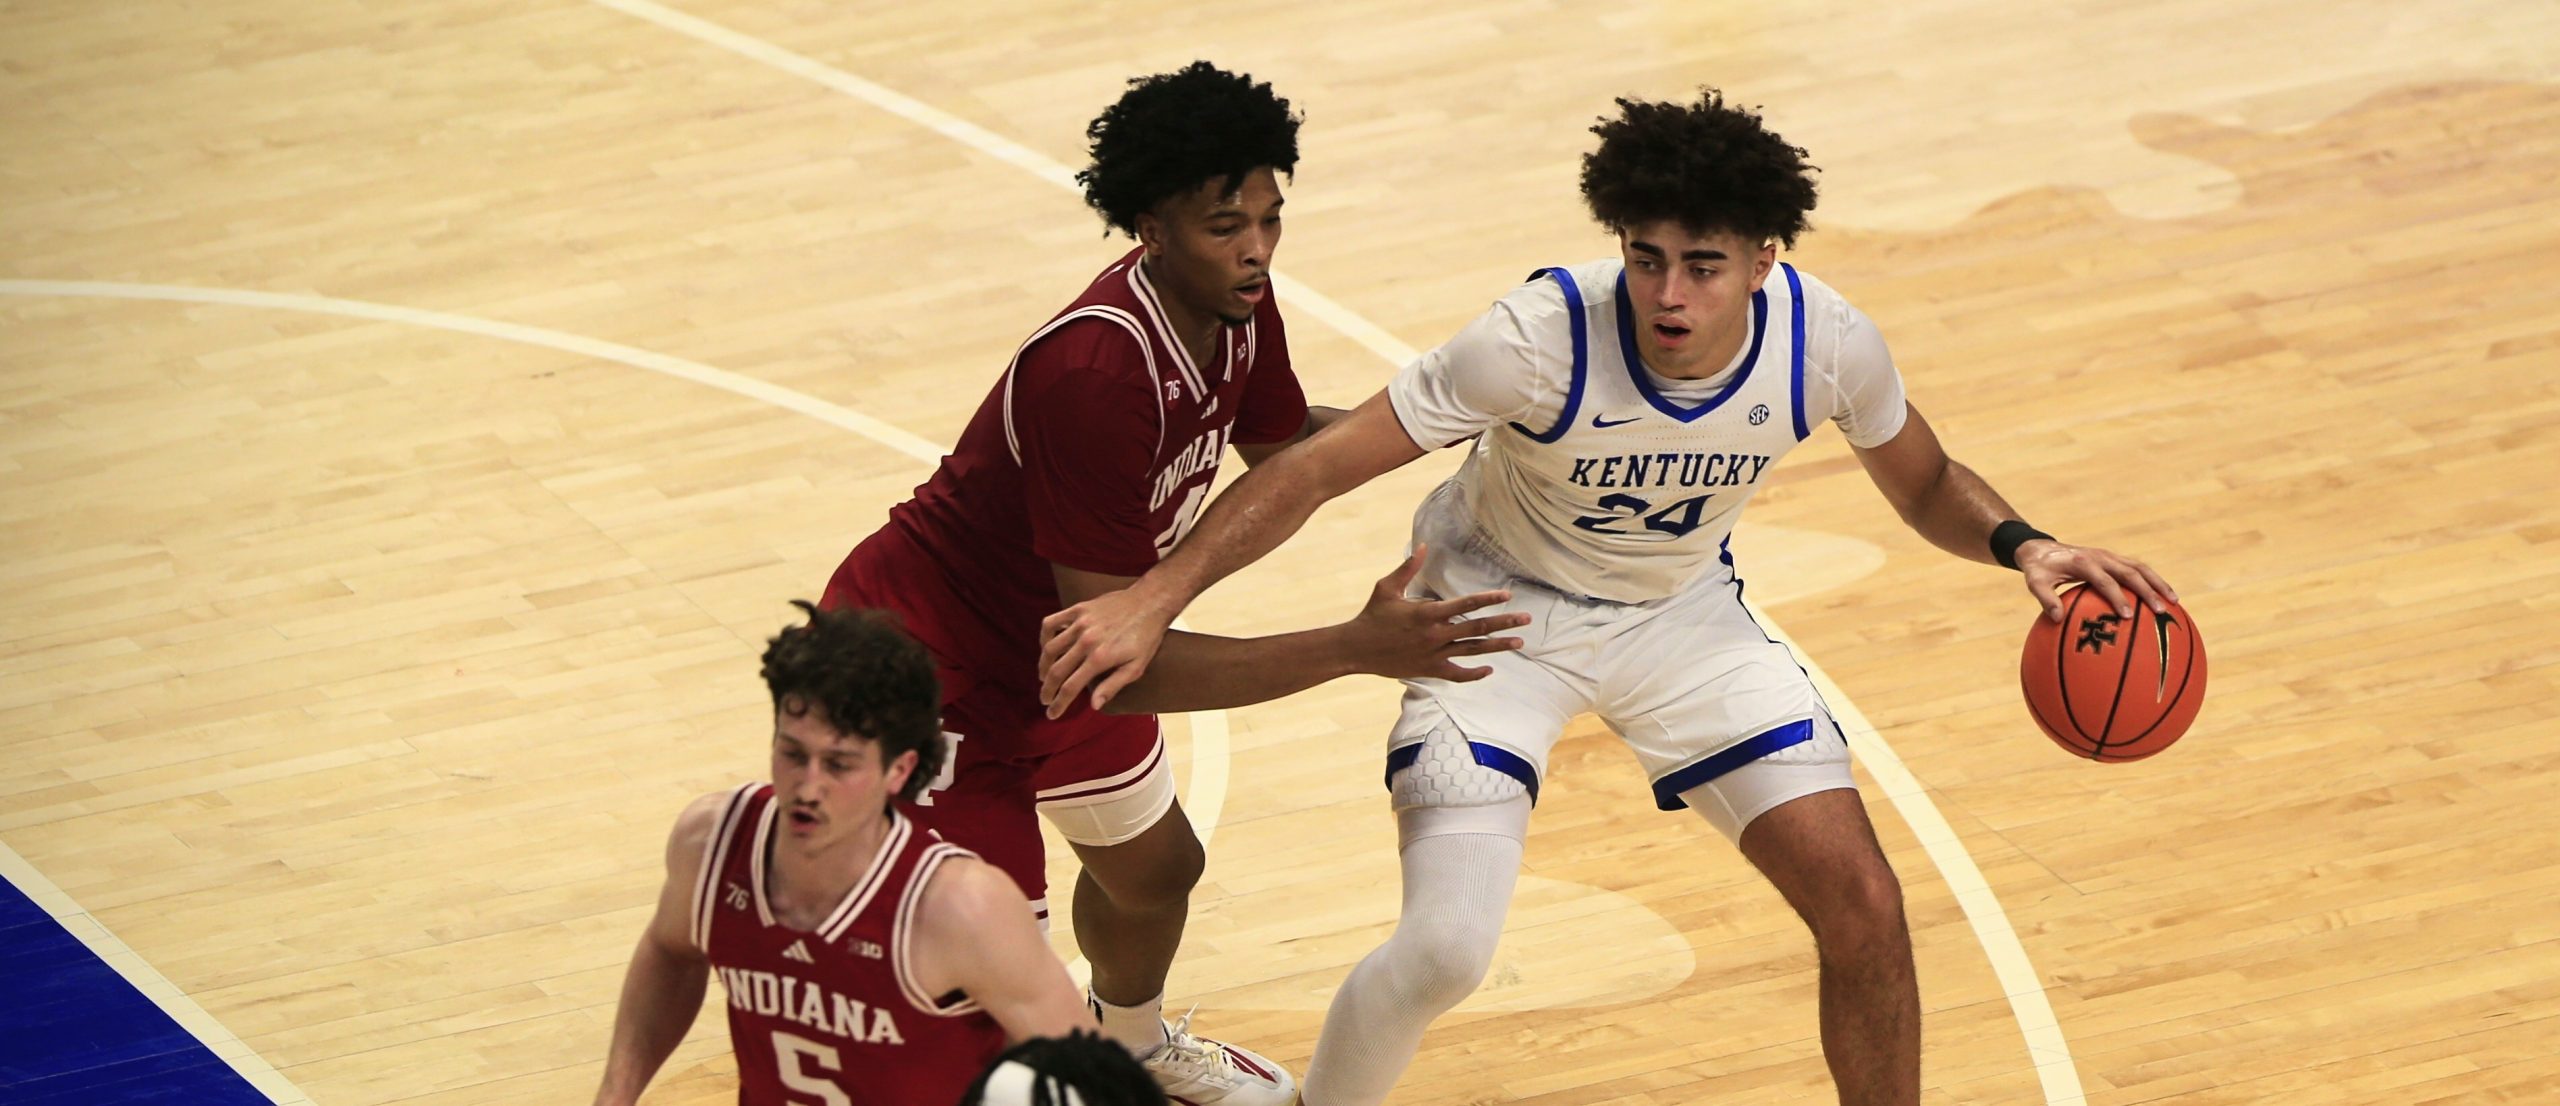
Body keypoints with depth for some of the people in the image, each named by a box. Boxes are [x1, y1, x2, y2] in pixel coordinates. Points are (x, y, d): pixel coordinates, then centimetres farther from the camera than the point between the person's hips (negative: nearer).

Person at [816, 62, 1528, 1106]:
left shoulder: (1235, 305, -12)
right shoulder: (1100, 374, -38)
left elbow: (1283, 446, 13)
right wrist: (1355, 649, -38)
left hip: (1048, 642, 10)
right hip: (927, 663, -10)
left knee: (1155, 865, 32)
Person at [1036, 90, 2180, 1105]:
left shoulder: (1826, 343, -22)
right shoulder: (1547, 337, -33)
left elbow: (1927, 485, 0)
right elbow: (1317, 467, -29)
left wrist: (2021, 544, -22)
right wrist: (1151, 600, -37)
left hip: (1686, 614, 4)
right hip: (1504, 609, -3)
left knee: (1865, 912, -5)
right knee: (1442, 950, -18)